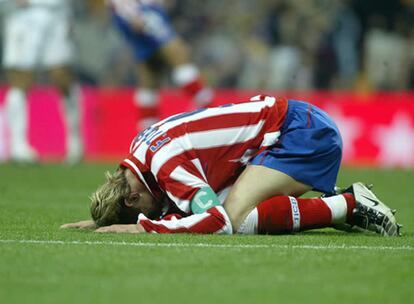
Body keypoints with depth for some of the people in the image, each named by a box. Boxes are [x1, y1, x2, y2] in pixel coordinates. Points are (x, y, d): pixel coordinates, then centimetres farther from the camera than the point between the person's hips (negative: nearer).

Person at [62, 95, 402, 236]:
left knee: (235, 217, -21)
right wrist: (103, 219, 12)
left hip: (304, 130, -10)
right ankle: (340, 200, 6)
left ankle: (351, 205, -13)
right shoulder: (141, 145, 8)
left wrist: (143, 226, -22)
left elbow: (217, 222, -28)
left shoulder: (165, 163, -21)